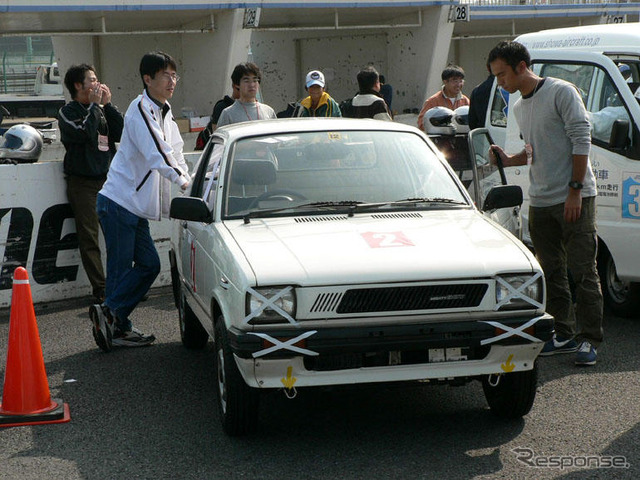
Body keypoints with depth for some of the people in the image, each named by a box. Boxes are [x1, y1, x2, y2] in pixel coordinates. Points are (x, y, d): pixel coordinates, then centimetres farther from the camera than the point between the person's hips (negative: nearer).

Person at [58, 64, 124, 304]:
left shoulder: (102, 109, 14)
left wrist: (107, 104, -2)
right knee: (89, 238, -5)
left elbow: (121, 133, 2)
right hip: (83, 183, -4)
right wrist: (95, 105, -10)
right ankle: (100, 291, -3)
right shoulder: (68, 112, -1)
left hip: (108, 180, 4)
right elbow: (85, 133, -19)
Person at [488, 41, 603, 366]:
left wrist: (575, 189, -16)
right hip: (540, 202, 7)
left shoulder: (561, 92, -8)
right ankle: (563, 335, 18)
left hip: (574, 198, -7)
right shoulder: (519, 108, 16)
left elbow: (581, 140, -12)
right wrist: (509, 160, 4)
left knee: (583, 272, -5)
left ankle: (589, 339, 0)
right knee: (552, 274, 9)